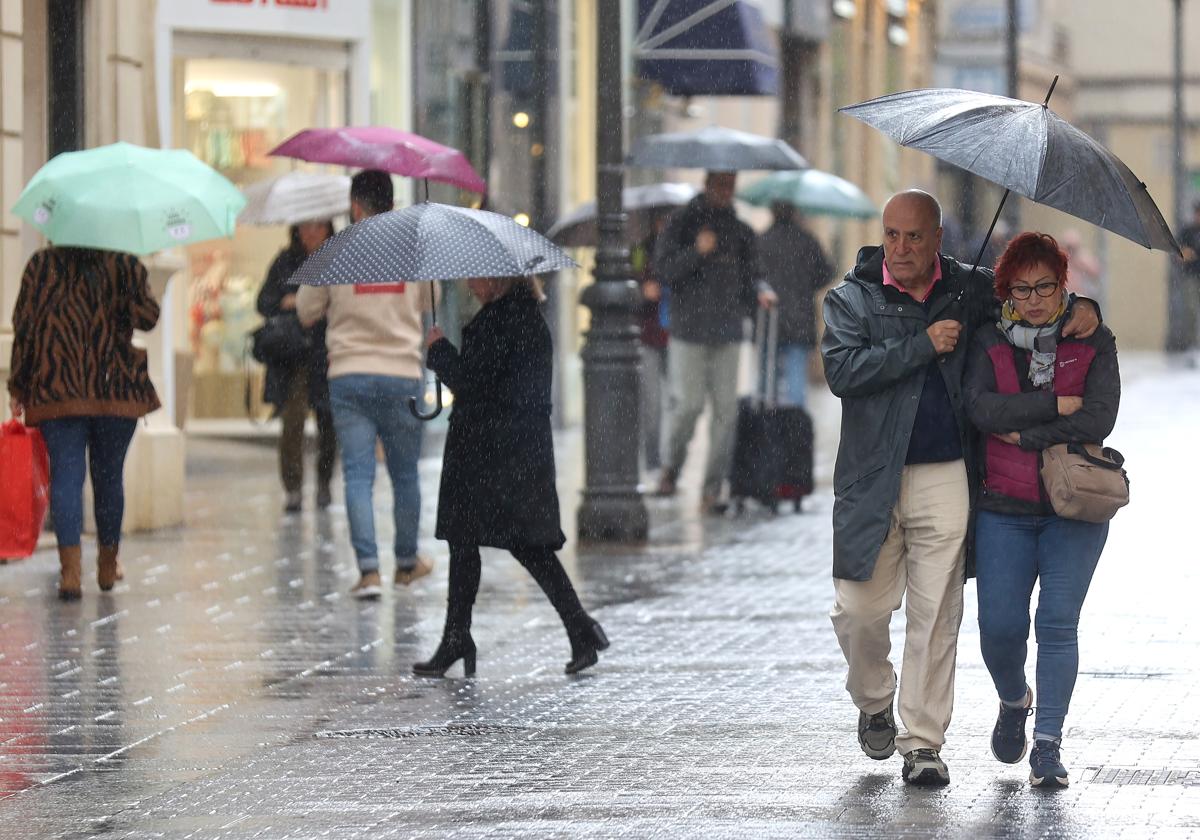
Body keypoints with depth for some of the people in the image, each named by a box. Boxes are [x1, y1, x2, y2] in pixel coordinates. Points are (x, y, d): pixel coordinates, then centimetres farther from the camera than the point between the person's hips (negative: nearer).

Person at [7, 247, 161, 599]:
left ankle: (71, 567, -20)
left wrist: (17, 387, 6)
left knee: (66, 474, -3)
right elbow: (147, 318, -6)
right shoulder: (127, 265, 2)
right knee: (109, 474, 14)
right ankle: (108, 565, 25)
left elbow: (24, 326, 0)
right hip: (117, 393, 0)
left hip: (55, 391, 0)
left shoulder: (40, 265, 3)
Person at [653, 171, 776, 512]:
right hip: (689, 330, -3)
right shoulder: (683, 221, 2)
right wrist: (697, 251, -20)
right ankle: (672, 466, 21)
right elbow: (664, 268, -6)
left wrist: (762, 291, -10)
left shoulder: (740, 230, 14)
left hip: (727, 331, 3)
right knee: (688, 404, -6)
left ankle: (712, 489, 0)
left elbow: (751, 274, 12)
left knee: (726, 409, -3)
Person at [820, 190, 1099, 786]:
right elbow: (841, 372, -14)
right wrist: (922, 346, -14)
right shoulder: (851, 299, 2)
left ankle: (923, 742, 5)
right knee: (861, 607, -2)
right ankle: (874, 703, 27)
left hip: (945, 477, 1)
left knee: (935, 614, -1)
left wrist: (1080, 307, 6)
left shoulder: (968, 290, 10)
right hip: (872, 479, -1)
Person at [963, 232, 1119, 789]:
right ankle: (1014, 702, 28)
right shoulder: (988, 344, 6)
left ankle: (1048, 746, -2)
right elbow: (981, 408, -11)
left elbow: (1098, 420, -10)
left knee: (1058, 623, -8)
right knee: (1000, 626, -4)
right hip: (1004, 509, 1)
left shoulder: (1093, 343, 3)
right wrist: (1057, 405, -13)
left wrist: (1023, 434, -10)